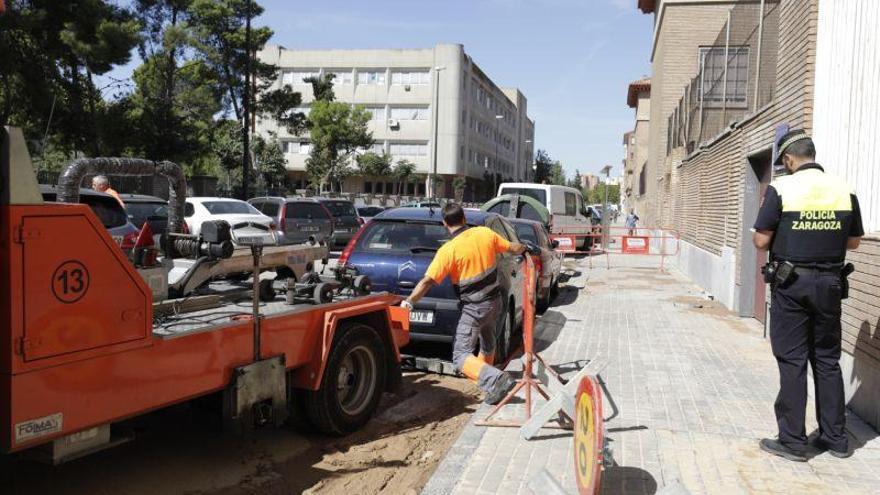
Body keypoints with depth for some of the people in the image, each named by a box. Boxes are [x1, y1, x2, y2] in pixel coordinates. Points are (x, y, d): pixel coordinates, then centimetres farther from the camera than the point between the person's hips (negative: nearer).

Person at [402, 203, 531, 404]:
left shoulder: (448, 250, -19)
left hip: (474, 308, -7)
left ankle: (495, 379, -26)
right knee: (488, 341, 31)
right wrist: (523, 248, 33)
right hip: (495, 300, 7)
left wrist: (409, 301, -13)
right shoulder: (485, 233, -4)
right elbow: (513, 248, 11)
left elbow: (427, 281, -22)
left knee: (461, 356, -7)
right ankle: (485, 372, 50)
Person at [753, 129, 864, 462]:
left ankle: (792, 441, 9)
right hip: (830, 285, 4)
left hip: (790, 284, -4)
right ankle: (835, 438, 22)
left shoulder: (781, 188, -10)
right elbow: (854, 241, 10)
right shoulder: (844, 190, 2)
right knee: (827, 361, 14)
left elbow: (761, 241, -11)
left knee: (792, 362, 3)